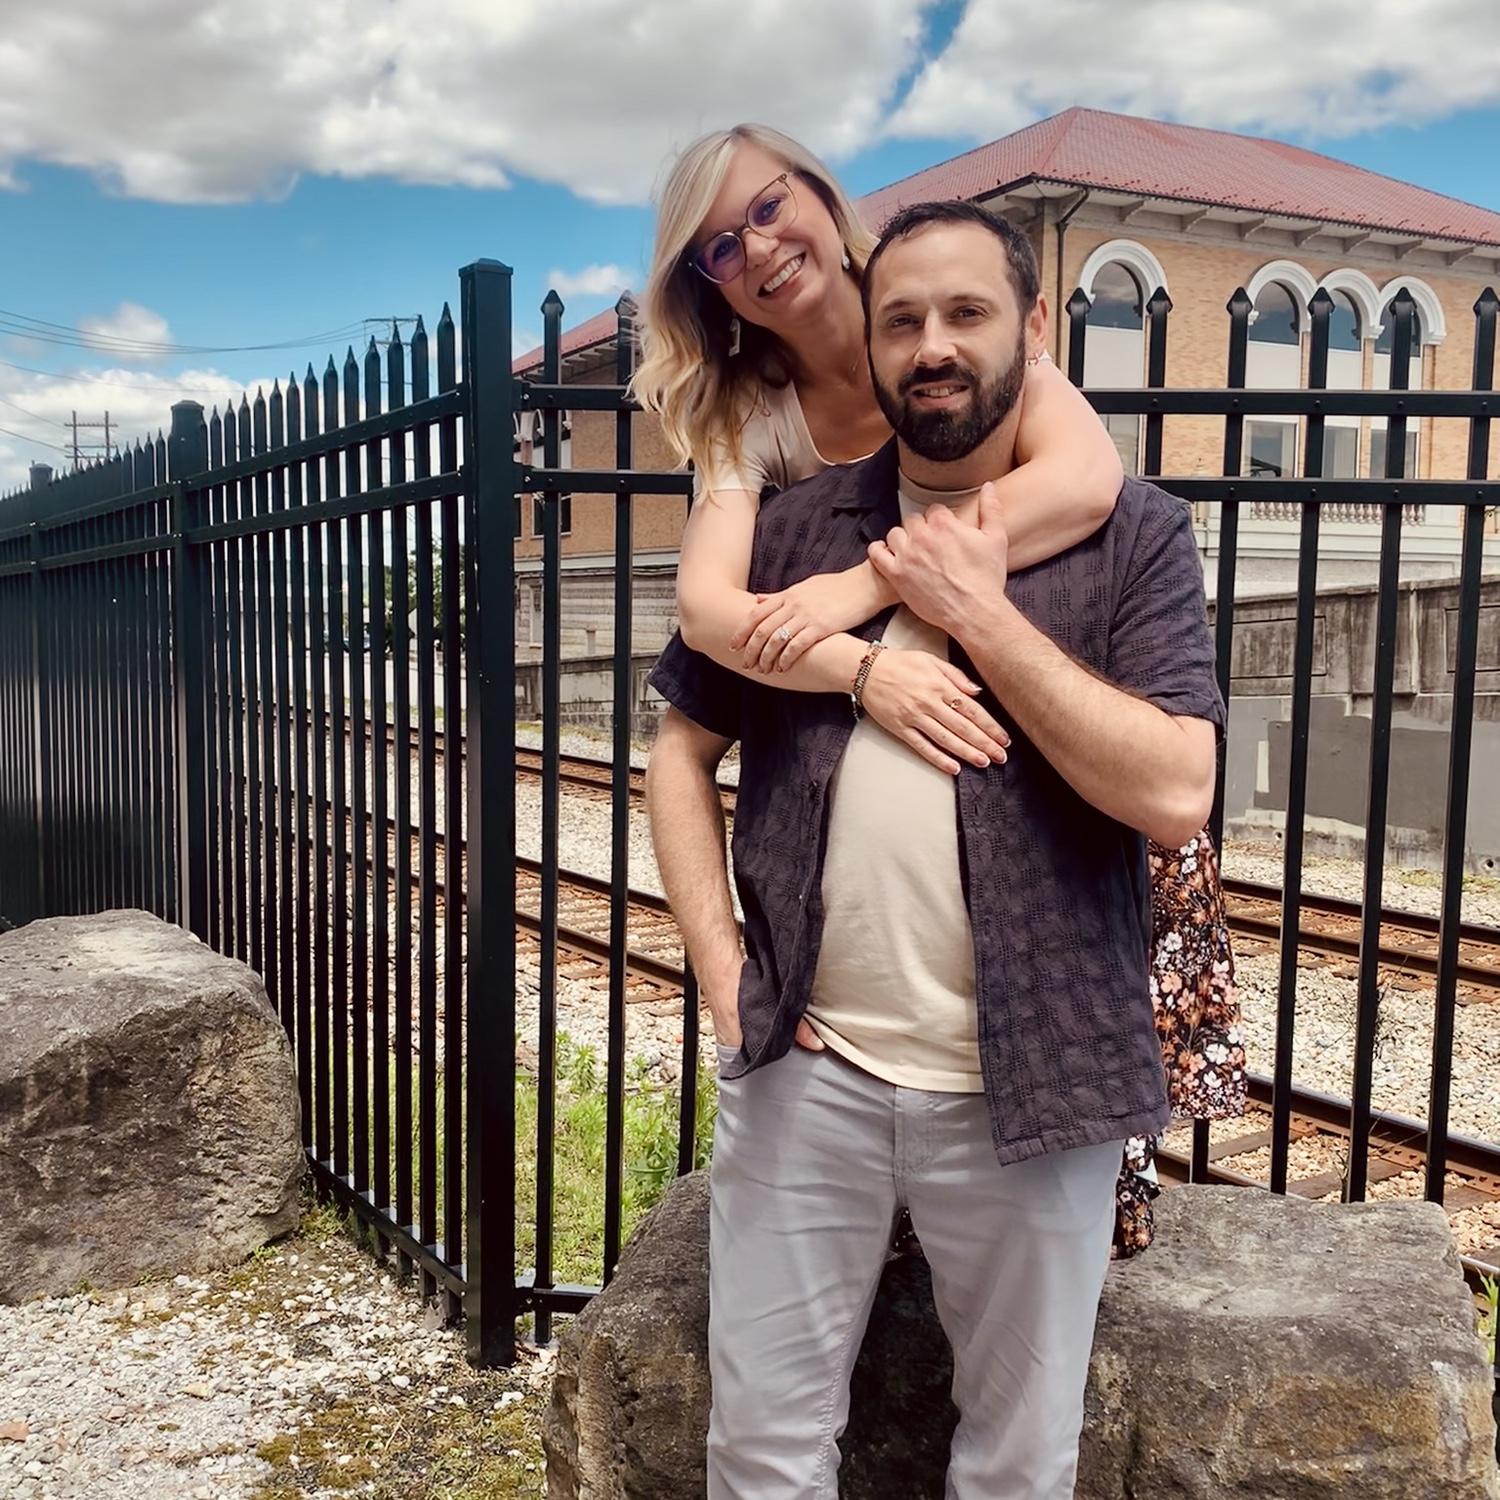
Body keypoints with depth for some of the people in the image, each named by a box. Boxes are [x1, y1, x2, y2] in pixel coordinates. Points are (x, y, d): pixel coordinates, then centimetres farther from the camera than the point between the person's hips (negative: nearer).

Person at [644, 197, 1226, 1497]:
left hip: (1028, 1085, -1)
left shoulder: (1134, 535, -2)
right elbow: (683, 749, 10)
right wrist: (720, 961, -1)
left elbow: (1175, 794, -14)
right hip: (802, 1070, 2)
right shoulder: (794, 530, 5)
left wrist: (980, 611, -15)